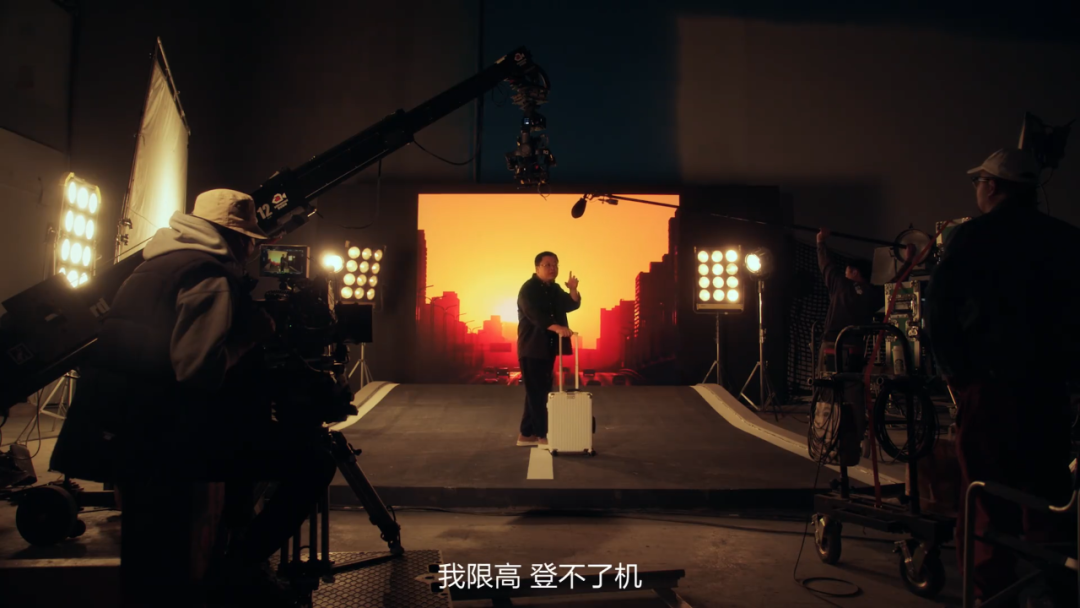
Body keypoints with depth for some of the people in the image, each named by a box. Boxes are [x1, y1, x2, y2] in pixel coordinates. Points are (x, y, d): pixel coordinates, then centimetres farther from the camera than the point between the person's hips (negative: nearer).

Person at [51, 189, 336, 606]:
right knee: (312, 458, -9)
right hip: (162, 437, -10)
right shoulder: (211, 274, -13)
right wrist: (252, 334, -8)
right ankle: (238, 571, -1)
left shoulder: (156, 263, 18)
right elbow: (200, 369, -25)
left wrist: (247, 329, 22)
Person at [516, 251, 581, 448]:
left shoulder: (555, 289, 14)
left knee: (541, 391, 11)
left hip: (549, 348, 8)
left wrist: (573, 290, -12)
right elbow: (535, 314, -26)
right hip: (532, 348, -8)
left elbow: (573, 305, 9)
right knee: (536, 392, -6)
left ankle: (526, 434, 19)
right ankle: (542, 435, -1)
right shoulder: (528, 289, -12)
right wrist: (557, 328, -39)